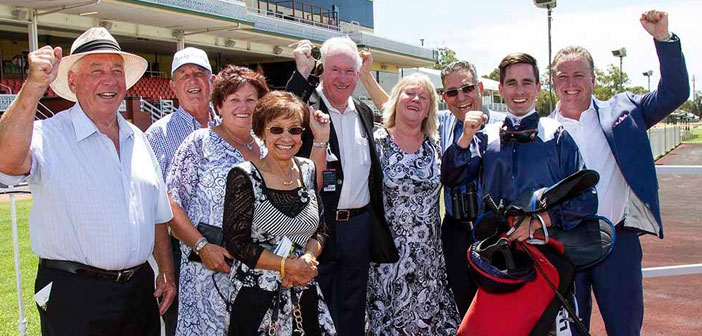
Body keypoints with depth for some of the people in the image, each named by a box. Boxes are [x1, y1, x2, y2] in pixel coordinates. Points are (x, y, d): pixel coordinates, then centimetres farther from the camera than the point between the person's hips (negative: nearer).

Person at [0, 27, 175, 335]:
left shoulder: (137, 139, 10)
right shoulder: (50, 135, -8)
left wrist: (166, 272, 12)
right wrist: (34, 86, -38)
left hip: (140, 287, 6)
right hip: (74, 296, -5)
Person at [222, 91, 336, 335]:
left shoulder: (308, 170, 3)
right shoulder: (244, 177, -12)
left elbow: (320, 229, 8)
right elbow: (236, 243, -13)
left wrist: (308, 258, -11)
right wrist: (287, 266, -16)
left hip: (305, 293, 5)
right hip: (257, 299, -4)